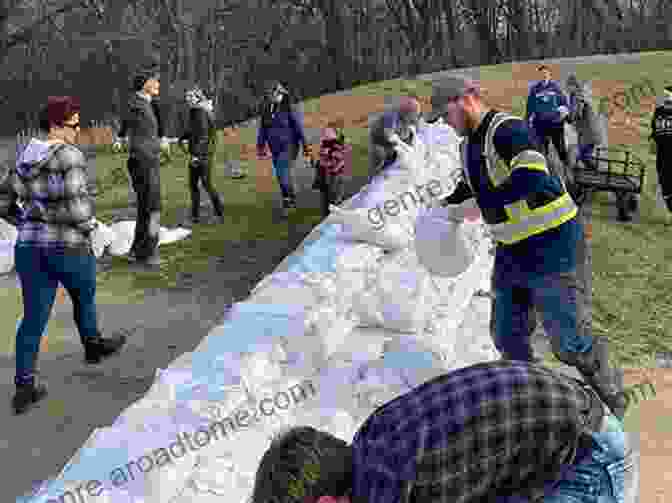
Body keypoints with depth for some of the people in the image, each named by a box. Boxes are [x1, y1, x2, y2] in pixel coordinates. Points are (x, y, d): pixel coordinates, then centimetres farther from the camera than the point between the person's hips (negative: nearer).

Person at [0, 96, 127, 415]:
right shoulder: (70, 156, -16)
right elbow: (78, 206, -26)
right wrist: (88, 225, -7)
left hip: (29, 247, 6)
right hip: (69, 247, -5)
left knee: (34, 317, 9)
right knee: (84, 296, 23)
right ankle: (93, 347, 46)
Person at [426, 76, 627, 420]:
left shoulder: (507, 129, -20)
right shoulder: (470, 142, 9)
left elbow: (533, 174, -36)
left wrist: (485, 203, -30)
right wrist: (447, 204, 9)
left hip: (549, 241, -9)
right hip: (511, 247, 9)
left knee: (566, 342, 1)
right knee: (508, 339, 12)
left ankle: (612, 397, 26)